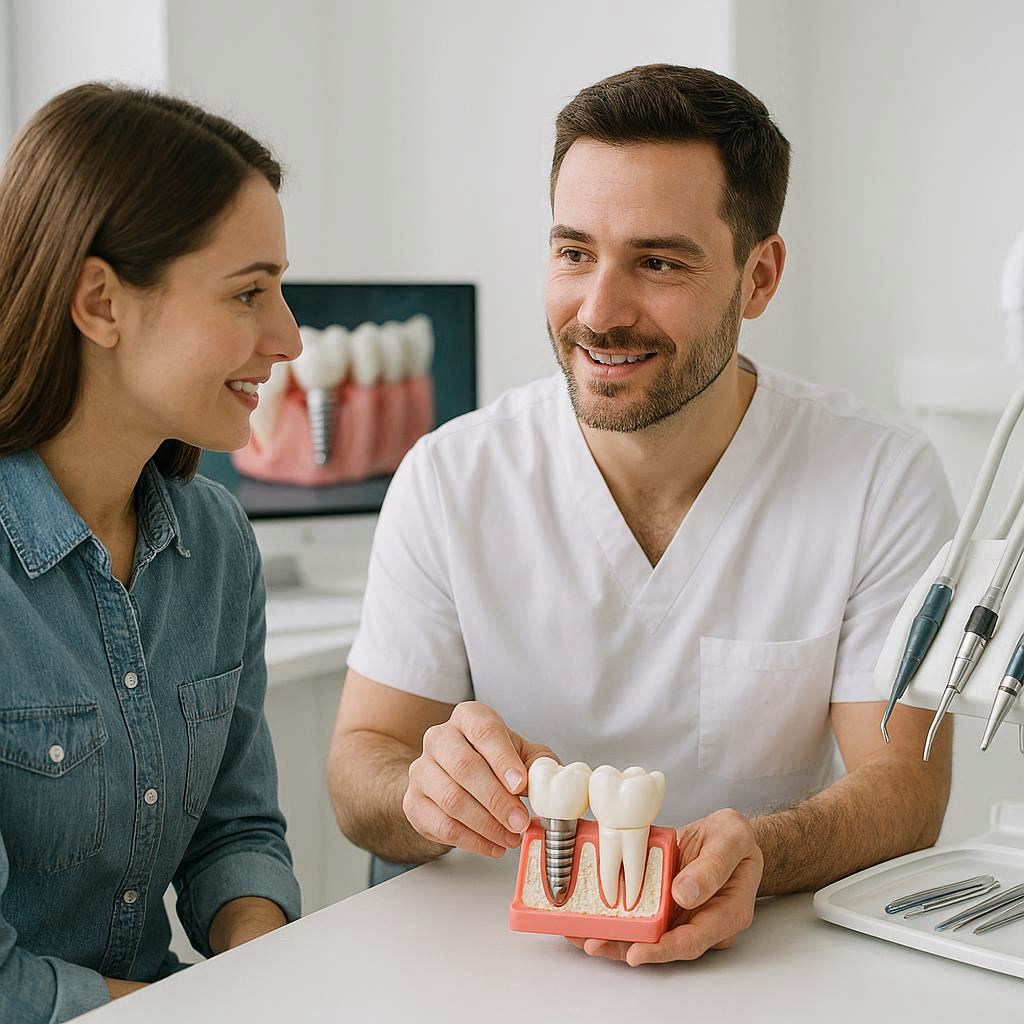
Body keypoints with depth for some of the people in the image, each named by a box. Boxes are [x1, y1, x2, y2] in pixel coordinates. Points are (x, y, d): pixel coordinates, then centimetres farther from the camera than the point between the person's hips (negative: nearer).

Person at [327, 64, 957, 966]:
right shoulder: (449, 479, -6)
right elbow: (360, 764, -4)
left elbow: (906, 786, -10)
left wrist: (758, 853, -32)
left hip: (771, 953, 0)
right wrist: (427, 791, -29)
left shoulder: (883, 482, -8)